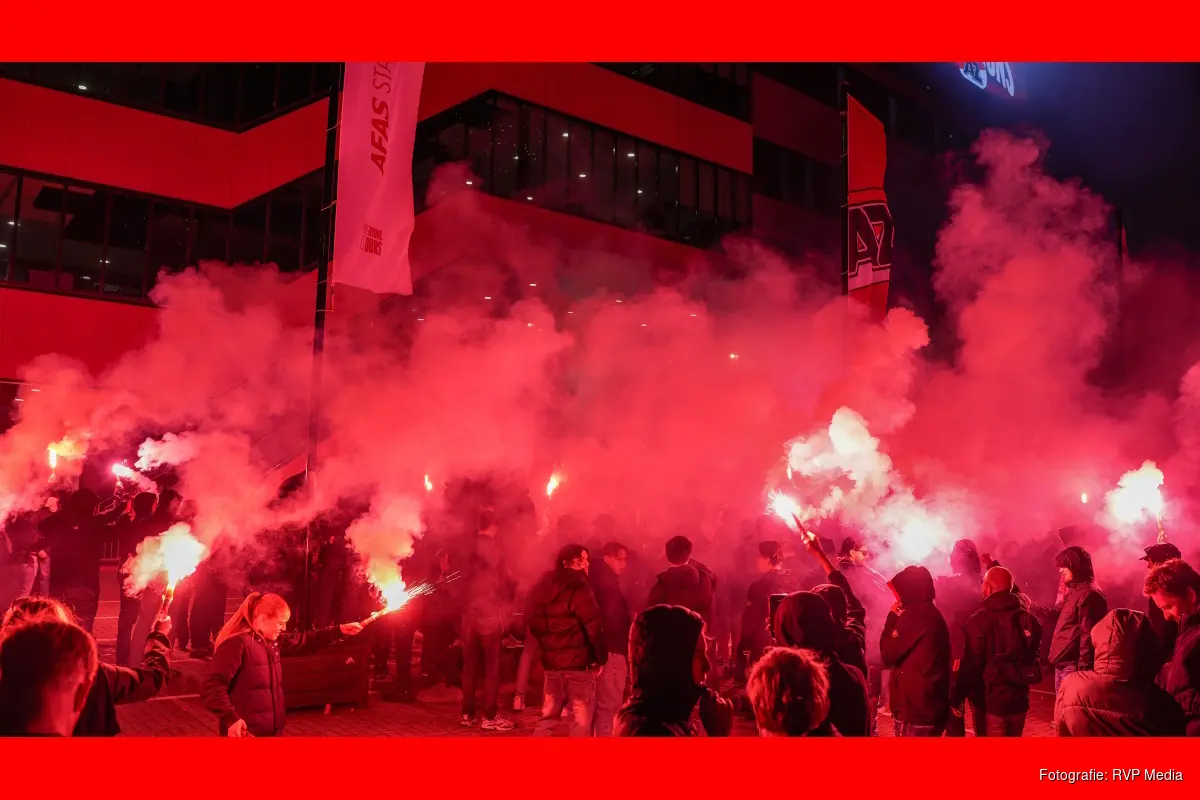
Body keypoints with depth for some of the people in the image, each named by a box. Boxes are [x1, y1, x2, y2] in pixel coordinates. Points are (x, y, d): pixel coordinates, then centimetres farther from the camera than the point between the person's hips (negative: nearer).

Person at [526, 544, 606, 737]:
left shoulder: (542, 586, 8)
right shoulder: (578, 589, -16)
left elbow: (533, 621, 15)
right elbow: (594, 626, -18)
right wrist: (601, 657, -7)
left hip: (551, 660, 7)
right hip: (578, 662, -7)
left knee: (549, 715, 18)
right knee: (581, 719, 2)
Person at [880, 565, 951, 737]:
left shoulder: (915, 615, -16)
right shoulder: (932, 613, 14)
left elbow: (888, 654, -13)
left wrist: (892, 617, -3)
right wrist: (898, 618, 12)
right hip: (932, 705, 10)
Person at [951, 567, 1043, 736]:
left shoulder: (979, 620, -18)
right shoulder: (1029, 619, 4)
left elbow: (970, 664, -19)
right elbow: (1033, 655, 15)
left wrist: (957, 697, -11)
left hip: (990, 701, -6)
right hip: (1018, 699, 6)